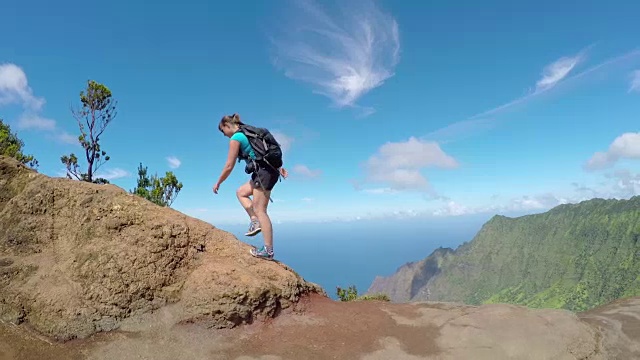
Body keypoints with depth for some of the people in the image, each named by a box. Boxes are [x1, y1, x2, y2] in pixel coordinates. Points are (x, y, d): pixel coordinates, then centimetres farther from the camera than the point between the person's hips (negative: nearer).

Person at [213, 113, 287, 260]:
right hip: (271, 170, 9)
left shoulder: (235, 138, -7)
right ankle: (255, 220, 10)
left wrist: (218, 183, 7)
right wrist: (279, 167, 23)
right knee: (241, 192, 22)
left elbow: (229, 166, -6)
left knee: (260, 210, -5)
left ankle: (268, 250, -2)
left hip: (263, 172, -9)